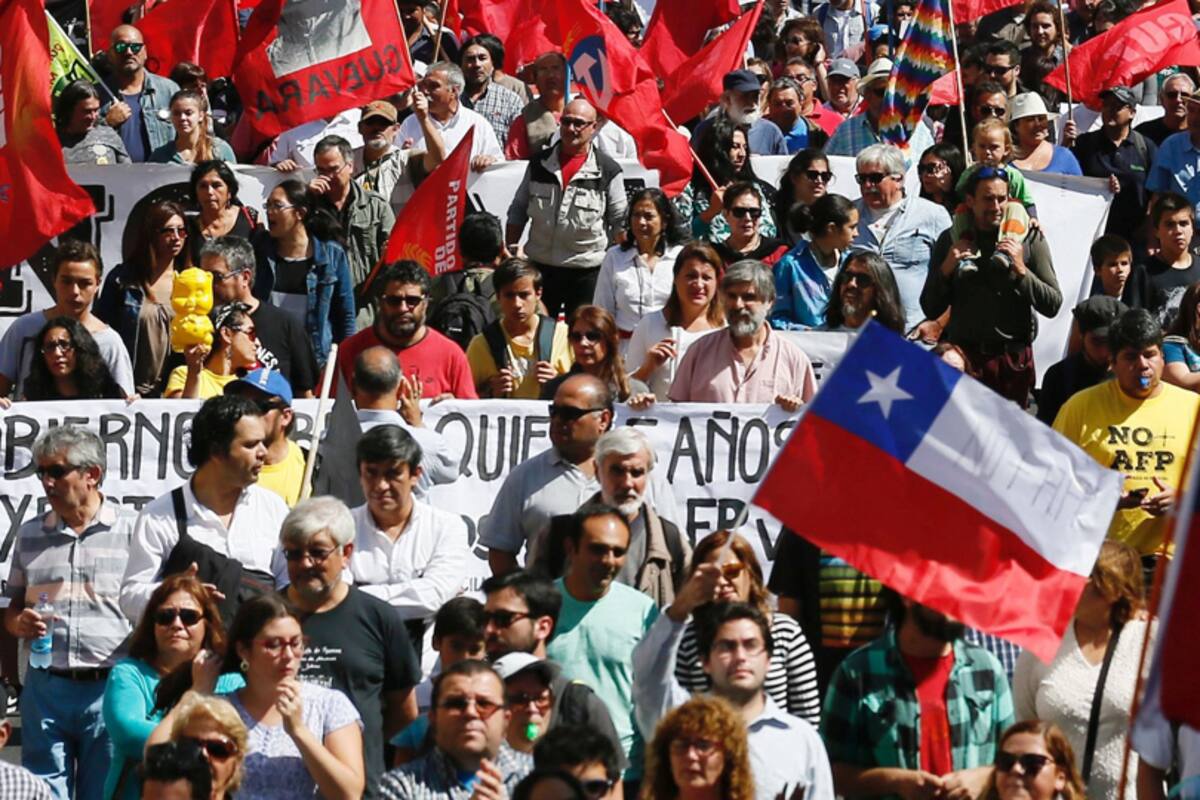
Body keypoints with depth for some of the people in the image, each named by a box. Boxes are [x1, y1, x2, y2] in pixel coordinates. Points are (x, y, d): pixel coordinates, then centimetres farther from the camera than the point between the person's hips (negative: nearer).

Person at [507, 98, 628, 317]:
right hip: (539, 266, 3)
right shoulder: (539, 163, 5)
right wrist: (511, 251, 6)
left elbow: (620, 223, 0)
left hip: (587, 270, -3)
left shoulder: (607, 170, -3)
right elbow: (517, 212, 12)